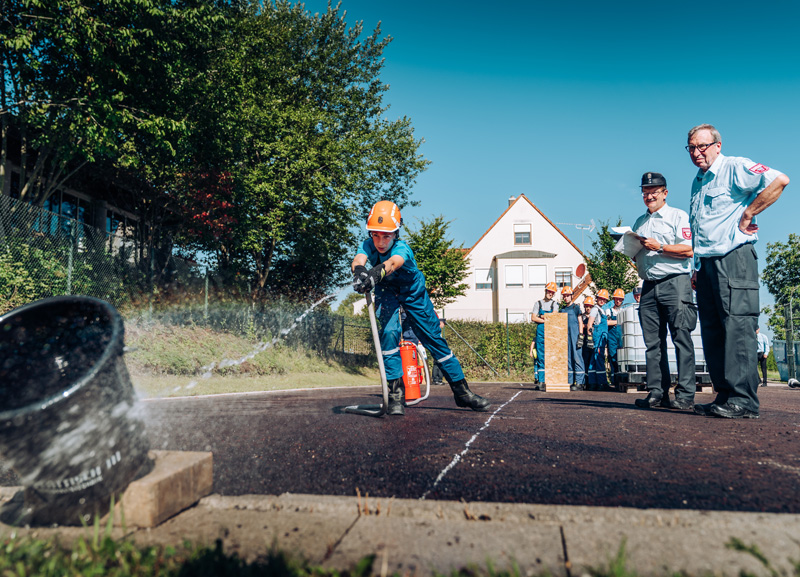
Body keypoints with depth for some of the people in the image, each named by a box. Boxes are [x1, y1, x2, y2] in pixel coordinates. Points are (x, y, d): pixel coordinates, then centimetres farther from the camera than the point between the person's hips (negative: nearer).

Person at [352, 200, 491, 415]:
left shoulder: (402, 248, -35)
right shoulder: (369, 245, -26)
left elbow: (393, 262, -58)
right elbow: (359, 259, -48)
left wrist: (377, 272, -81)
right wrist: (359, 270, -73)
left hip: (413, 292, -1)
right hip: (387, 292, 1)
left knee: (434, 339, 2)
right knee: (389, 332, -25)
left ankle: (462, 391, 15)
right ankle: (396, 391, -13)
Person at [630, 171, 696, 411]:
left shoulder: (678, 216, 4)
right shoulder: (639, 222, 23)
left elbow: (689, 250, -7)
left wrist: (659, 247, -12)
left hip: (675, 283, -6)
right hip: (649, 286, 6)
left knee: (681, 338, -8)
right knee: (653, 341, 3)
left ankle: (685, 395, -6)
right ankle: (656, 392, 7)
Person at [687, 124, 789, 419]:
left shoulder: (734, 167, -2)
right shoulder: (698, 182, 22)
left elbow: (780, 180, -18)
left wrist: (747, 215, -14)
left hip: (733, 258, -8)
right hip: (707, 263, 9)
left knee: (738, 327, -11)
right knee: (712, 331, 6)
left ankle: (743, 400, -10)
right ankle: (724, 396, 11)